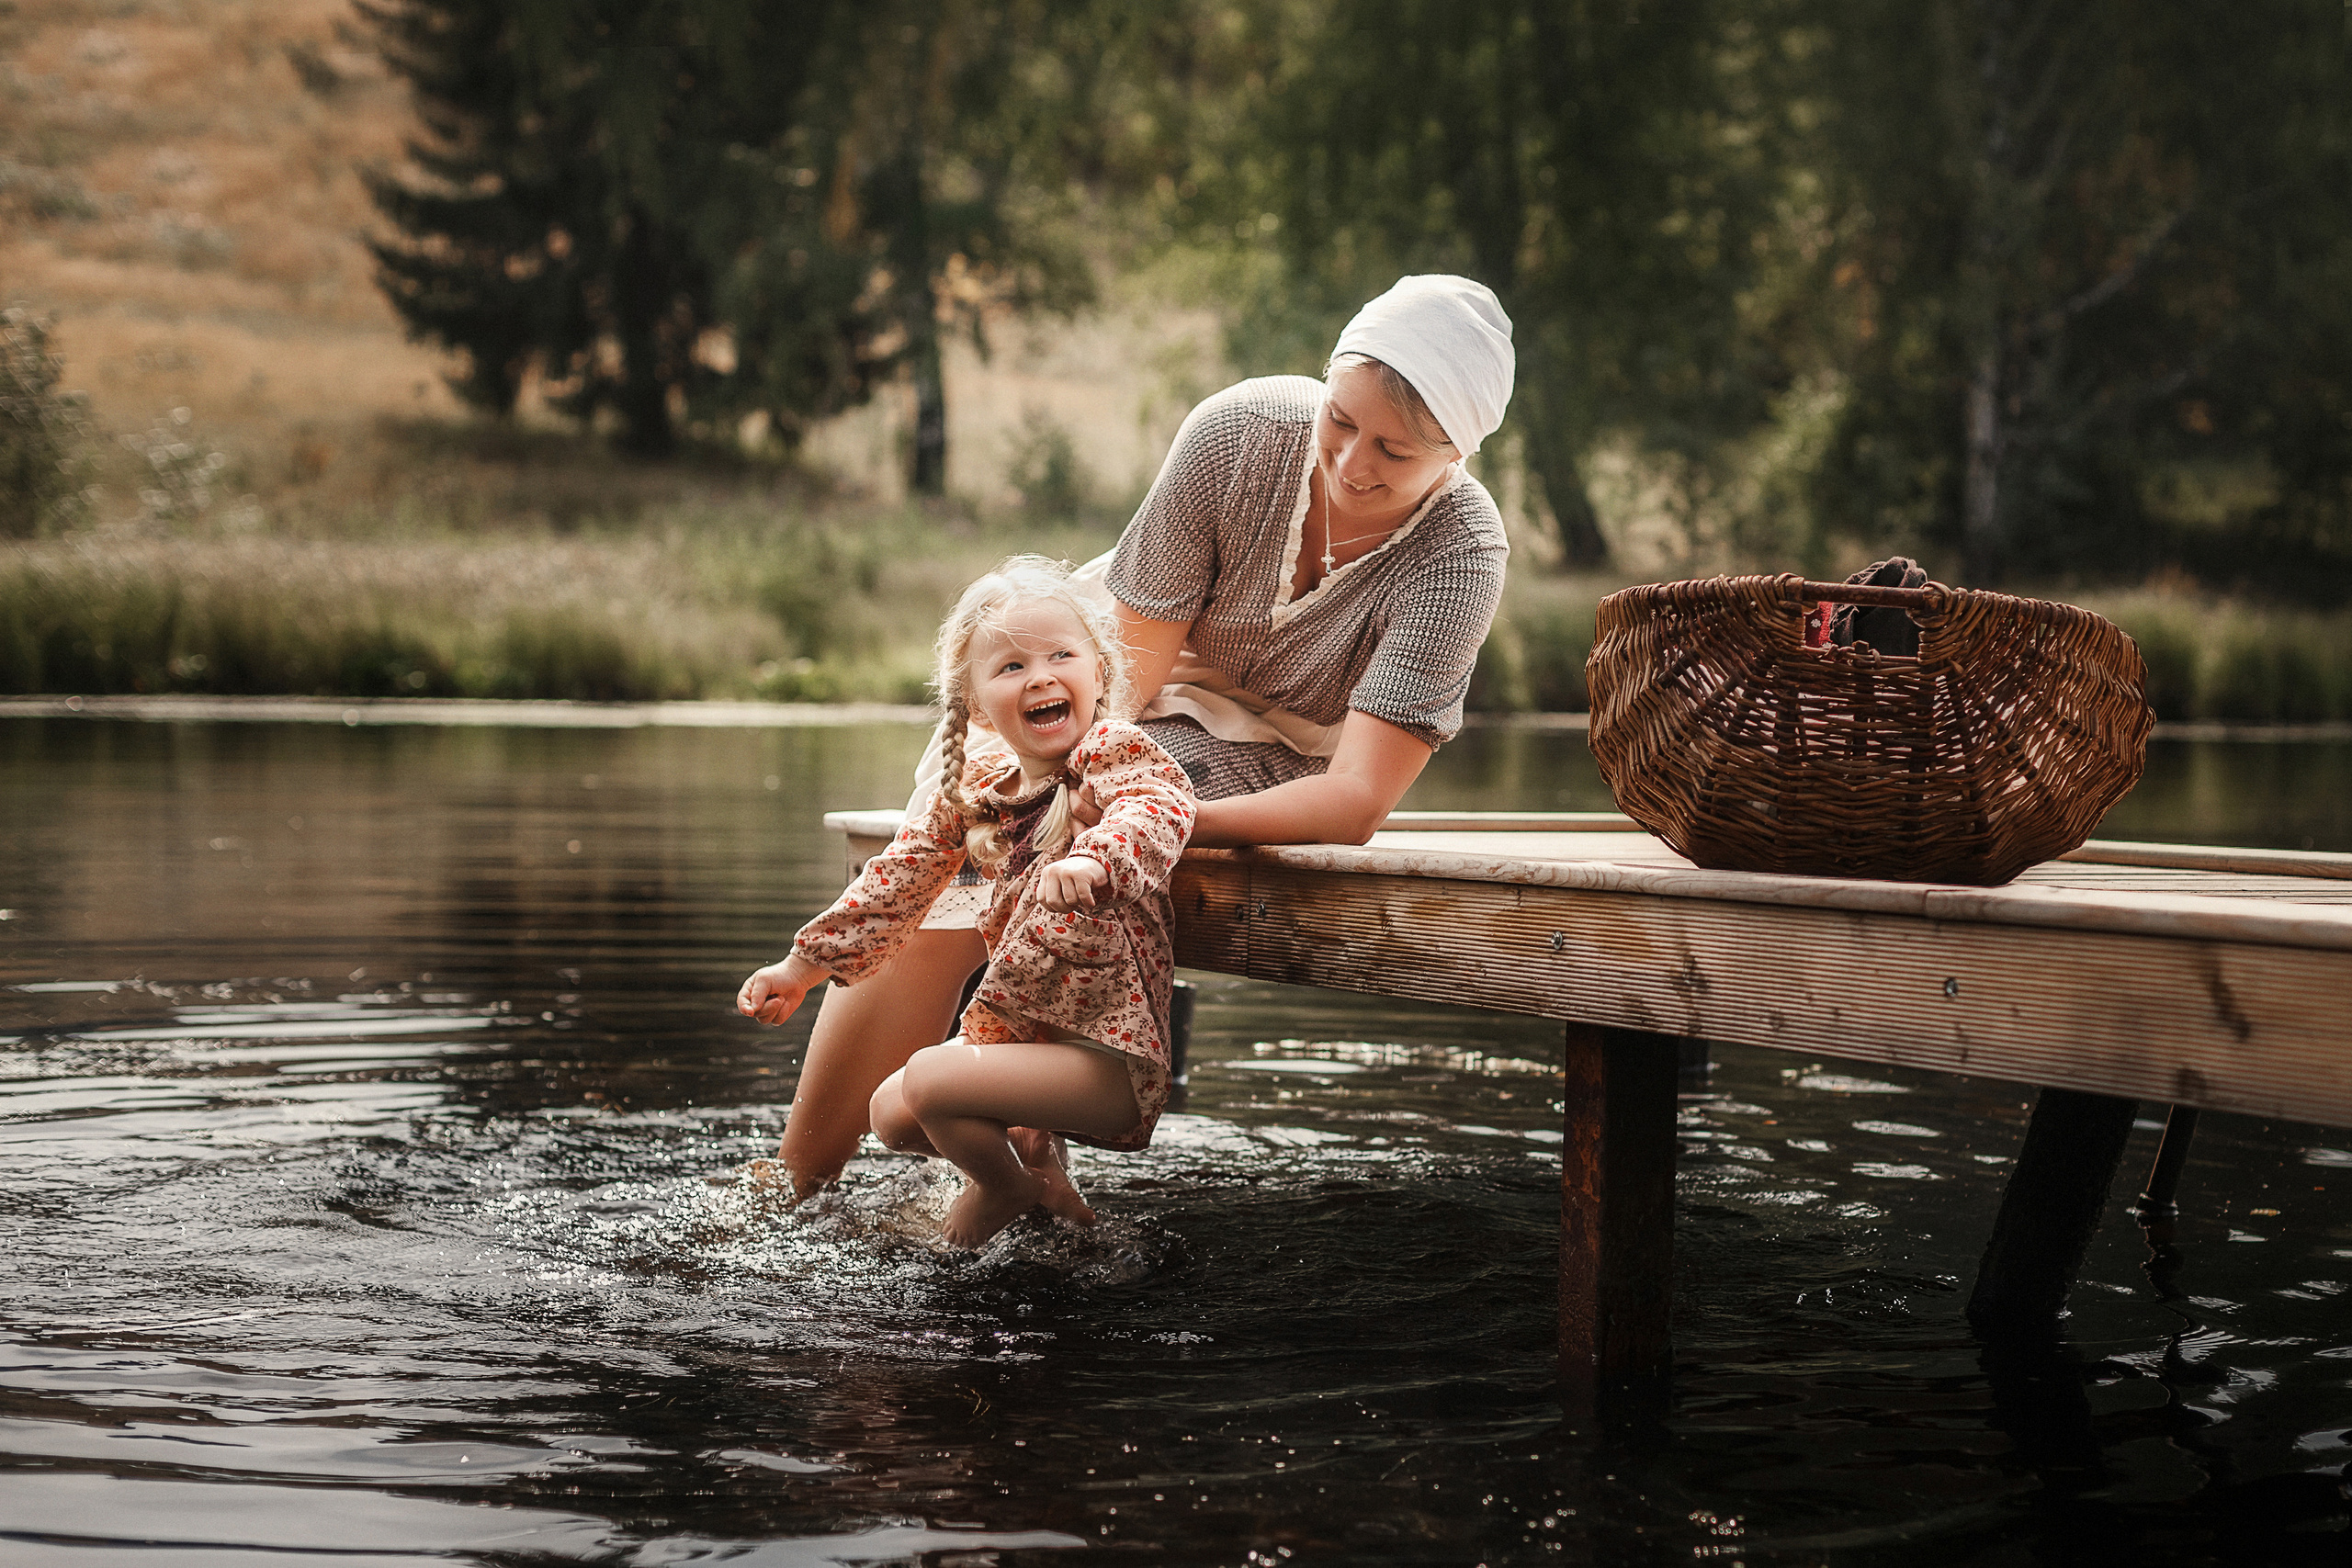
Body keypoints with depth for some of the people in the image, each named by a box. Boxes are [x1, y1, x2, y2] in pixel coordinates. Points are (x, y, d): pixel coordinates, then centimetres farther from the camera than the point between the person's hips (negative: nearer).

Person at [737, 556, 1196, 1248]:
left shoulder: (1114, 751, -13)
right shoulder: (977, 787, 7)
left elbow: (1161, 804, -36)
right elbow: (898, 879, 17)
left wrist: (1094, 855, -57)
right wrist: (802, 968, 19)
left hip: (1109, 1054, -8)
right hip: (1016, 1030, 8)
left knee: (929, 1079, -21)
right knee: (890, 1114, 6)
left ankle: (1003, 1188, 7)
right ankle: (1034, 1149, 24)